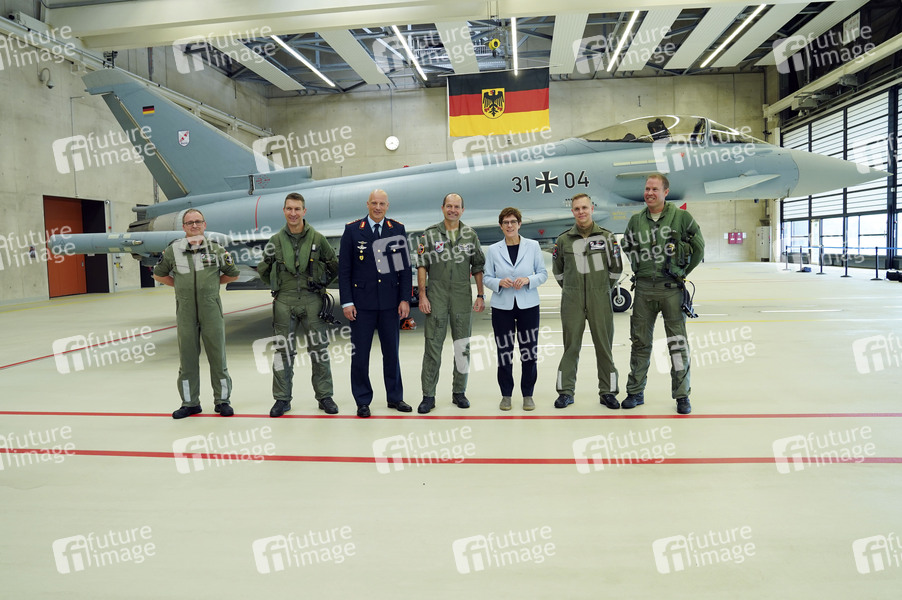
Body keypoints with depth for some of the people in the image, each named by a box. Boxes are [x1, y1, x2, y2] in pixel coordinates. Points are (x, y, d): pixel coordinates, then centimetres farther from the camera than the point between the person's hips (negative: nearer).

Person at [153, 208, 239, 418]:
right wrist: (180, 285, 8)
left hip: (211, 310, -1)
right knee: (187, 356, 7)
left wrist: (212, 282, 8)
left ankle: (222, 400, 16)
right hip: (185, 312, 1)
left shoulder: (216, 249, 1)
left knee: (217, 355, 4)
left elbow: (233, 274, 14)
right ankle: (190, 402, 19)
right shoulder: (173, 250, 3)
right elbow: (159, 274, 16)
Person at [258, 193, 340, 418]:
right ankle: (282, 399, 16)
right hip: (284, 303, 1)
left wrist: (321, 282, 7)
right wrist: (278, 286, 10)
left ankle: (324, 396, 16)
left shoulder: (317, 238, 1)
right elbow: (262, 270, 16)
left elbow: (334, 265, 13)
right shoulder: (276, 241, 4)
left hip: (312, 301, -1)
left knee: (319, 349, 5)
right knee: (284, 351, 6)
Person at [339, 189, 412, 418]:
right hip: (362, 303, -1)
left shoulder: (398, 229, 5)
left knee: (391, 351, 11)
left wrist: (405, 299, -1)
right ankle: (362, 401, 18)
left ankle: (395, 397, 25)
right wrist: (346, 302, -6)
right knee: (360, 353, 4)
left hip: (390, 303, 2)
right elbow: (344, 269, -1)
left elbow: (405, 267, 5)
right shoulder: (352, 230, 0)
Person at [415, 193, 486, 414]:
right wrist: (422, 295, -7)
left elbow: (477, 267, 11)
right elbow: (422, 266, 0)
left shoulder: (470, 235, 8)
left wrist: (480, 295, 5)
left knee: (463, 346, 7)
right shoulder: (430, 234, 2)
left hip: (462, 295, 2)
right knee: (433, 345, -2)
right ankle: (428, 395, 6)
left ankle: (459, 392, 19)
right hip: (437, 294, -2)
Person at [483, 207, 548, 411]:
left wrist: (528, 280, -15)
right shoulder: (493, 250, 3)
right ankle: (506, 395, 18)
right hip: (502, 306, 0)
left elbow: (543, 274, 3)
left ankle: (528, 395, 16)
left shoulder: (533, 246, 2)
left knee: (529, 350, 2)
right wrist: (499, 282, -16)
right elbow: (487, 278, 4)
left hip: (528, 305, 0)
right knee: (504, 351, 4)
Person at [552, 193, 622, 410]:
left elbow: (616, 268, 9)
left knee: (604, 345, 4)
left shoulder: (606, 237, 3)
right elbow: (557, 270, 15)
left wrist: (603, 289, 11)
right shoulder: (563, 240, 5)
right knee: (571, 345, 3)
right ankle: (566, 391, 10)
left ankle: (608, 392, 13)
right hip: (572, 301, 0)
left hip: (600, 300, 0)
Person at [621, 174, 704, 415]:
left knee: (678, 342, 2)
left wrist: (683, 272, 6)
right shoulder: (636, 220, 7)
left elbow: (699, 247, 5)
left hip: (672, 288, -3)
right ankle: (635, 392, 20)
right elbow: (627, 247, 22)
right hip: (644, 288, 3)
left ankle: (682, 394, 14)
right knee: (640, 341, 9)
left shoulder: (681, 217, -2)